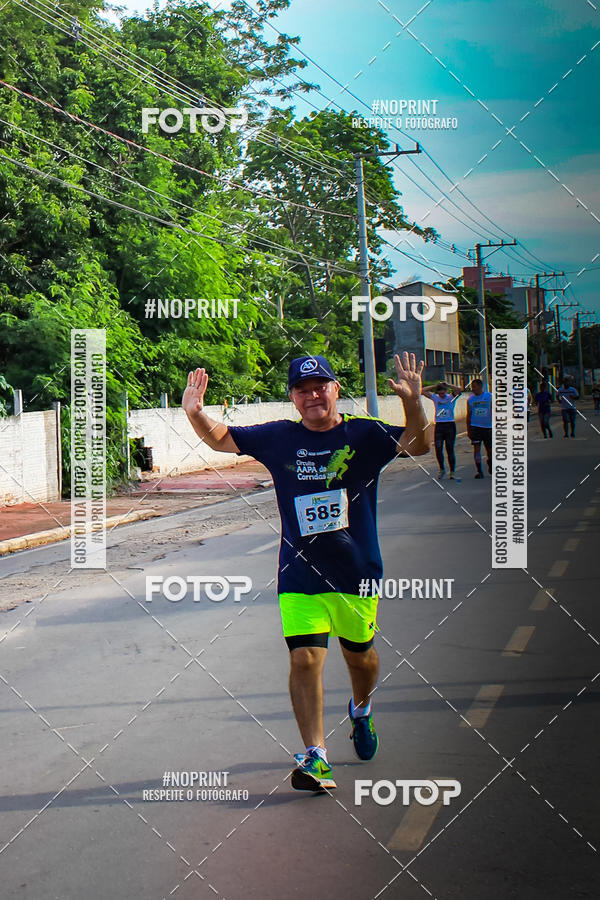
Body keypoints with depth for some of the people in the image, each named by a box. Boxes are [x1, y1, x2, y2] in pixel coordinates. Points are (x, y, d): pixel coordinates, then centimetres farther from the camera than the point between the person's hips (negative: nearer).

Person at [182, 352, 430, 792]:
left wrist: (414, 404, -35)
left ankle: (361, 710, 50)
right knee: (304, 658, -11)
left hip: (357, 572, 0)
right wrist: (196, 414, -15)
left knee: (360, 654, 17)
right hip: (299, 574, 0)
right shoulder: (279, 438, 1)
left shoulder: (364, 434, -5)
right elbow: (222, 439, 6)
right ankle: (316, 757, -6)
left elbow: (417, 446, -16)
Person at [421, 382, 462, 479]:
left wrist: (447, 386, -11)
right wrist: (434, 387, -1)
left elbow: (459, 390, -16)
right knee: (438, 449, -1)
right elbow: (422, 391, 2)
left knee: (450, 450, 0)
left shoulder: (451, 397, 2)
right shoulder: (435, 397, 8)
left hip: (450, 425, -2)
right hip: (439, 426, 2)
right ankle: (441, 469, 17)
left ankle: (452, 472, 8)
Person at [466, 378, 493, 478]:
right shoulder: (470, 399, 4)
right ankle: (479, 471, -6)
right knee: (476, 448, -9)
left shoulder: (490, 397, -1)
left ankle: (490, 466, 33)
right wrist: (468, 430, 8)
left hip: (488, 427, 0)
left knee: (489, 448, 8)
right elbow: (468, 415, 11)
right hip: (475, 426, 0)